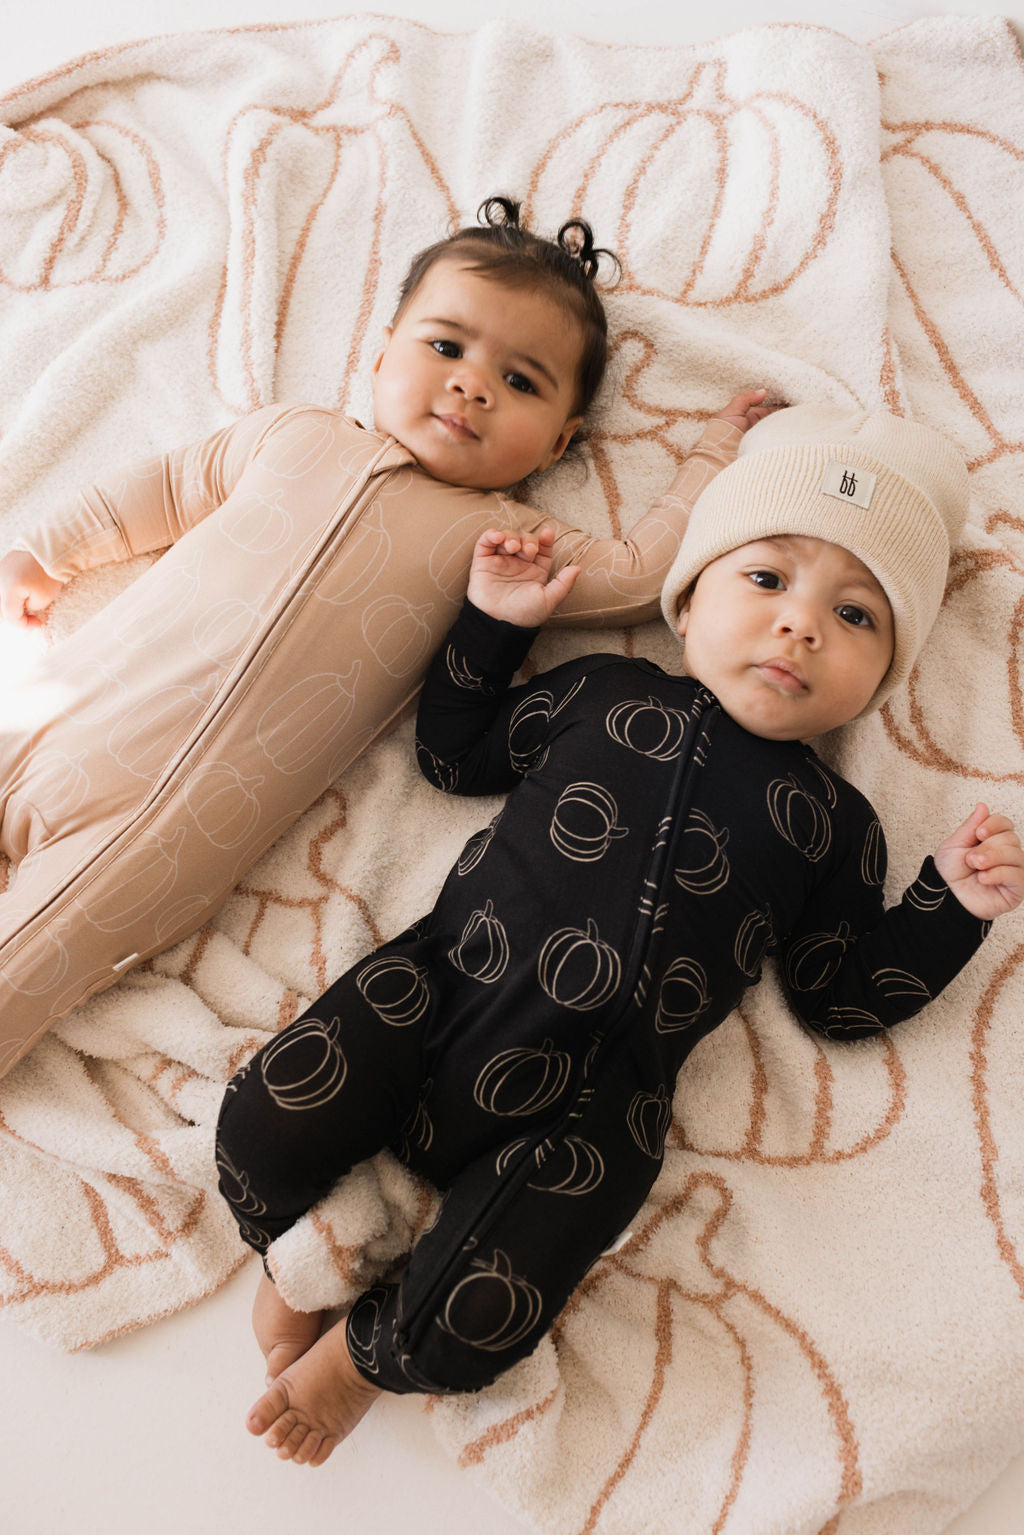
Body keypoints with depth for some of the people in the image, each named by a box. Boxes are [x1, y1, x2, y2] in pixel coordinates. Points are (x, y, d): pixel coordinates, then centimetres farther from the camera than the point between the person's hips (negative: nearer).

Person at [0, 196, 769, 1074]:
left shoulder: (500, 537, 4)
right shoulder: (297, 433, 13)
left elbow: (638, 576, -3)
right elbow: (167, 489, 22)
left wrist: (716, 456, 6)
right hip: (76, 707, 4)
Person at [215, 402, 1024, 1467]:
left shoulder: (831, 822, 8)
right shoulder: (603, 693, 9)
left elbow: (842, 997, 10)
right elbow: (454, 752, 19)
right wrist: (491, 623, 11)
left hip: (587, 1105, -1)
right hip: (439, 991, 2)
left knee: (469, 1327, -14)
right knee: (264, 1127, -12)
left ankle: (364, 1353, 21)